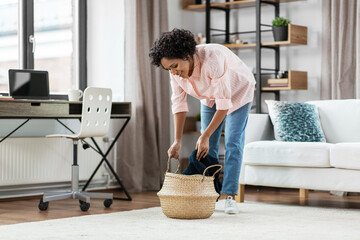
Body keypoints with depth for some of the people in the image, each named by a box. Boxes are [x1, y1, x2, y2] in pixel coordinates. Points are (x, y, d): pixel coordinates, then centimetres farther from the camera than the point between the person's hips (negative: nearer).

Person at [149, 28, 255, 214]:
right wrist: (177, 141, -16)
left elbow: (224, 103, -37)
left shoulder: (211, 59, -42)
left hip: (237, 92, -5)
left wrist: (205, 136, -32)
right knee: (208, 146, 0)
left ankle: (230, 196, -10)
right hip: (210, 96, 5)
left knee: (233, 142, -12)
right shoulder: (175, 71, -23)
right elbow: (179, 104, -13)